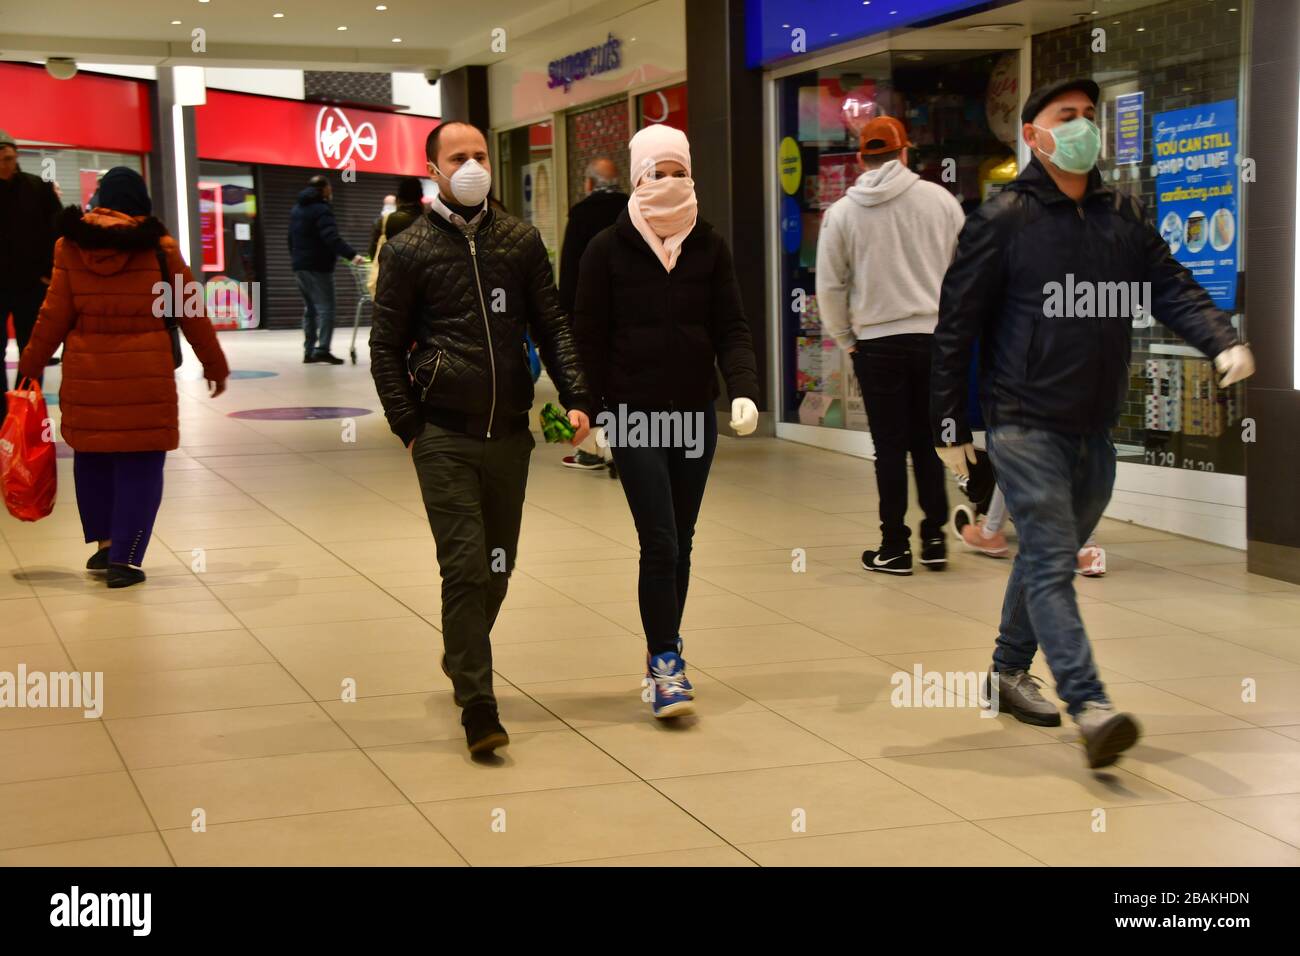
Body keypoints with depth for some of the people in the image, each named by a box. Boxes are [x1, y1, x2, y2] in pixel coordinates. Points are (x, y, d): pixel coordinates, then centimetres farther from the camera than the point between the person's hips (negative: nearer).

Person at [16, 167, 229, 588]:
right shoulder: (160, 248, -2)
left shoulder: (71, 245, 2)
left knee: (92, 457, 19)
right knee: (139, 465, 4)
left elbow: (54, 316, 3)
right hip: (146, 375, -2)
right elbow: (192, 316, 3)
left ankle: (105, 542, 23)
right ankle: (124, 558, 3)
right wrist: (215, 366, 15)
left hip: (85, 375, 2)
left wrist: (29, 365, 15)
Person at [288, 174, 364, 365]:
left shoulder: (297, 209, 17)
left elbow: (291, 240, 25)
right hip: (318, 267, -9)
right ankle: (322, 349, -19)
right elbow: (332, 238, -26)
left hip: (300, 266, 9)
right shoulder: (321, 209, -13)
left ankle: (309, 351, 13)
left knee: (309, 309, 14)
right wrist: (352, 255, -34)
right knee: (325, 308, -9)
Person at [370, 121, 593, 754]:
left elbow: (552, 326, 10)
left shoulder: (520, 241, 9)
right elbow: (385, 348, 3)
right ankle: (477, 706, -7)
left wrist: (575, 398, -4)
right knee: (465, 566, -10)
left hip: (509, 433, 3)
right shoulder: (408, 250, 1)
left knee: (497, 567, 12)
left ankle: (462, 660, 36)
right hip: (444, 436, -3)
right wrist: (409, 428, -4)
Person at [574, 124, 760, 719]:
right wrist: (589, 412, -7)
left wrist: (743, 390, -16)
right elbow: (588, 337, -3)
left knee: (680, 542, 12)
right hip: (634, 418, -3)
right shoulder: (609, 250, -4)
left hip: (696, 416, 4)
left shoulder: (709, 248, 4)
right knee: (659, 543, -10)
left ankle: (665, 654, 27)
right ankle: (665, 663, -3)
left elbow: (731, 329, 0)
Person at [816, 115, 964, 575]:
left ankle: (895, 547, 9)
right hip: (935, 336, 1)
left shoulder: (841, 212, -2)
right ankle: (934, 538, 12)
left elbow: (830, 287, 0)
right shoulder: (939, 198, -1)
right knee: (929, 442, 12)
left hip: (876, 343, -1)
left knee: (890, 447, 5)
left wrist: (846, 340, 12)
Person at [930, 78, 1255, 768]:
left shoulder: (1123, 217, 10)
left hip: (1095, 429, 6)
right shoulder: (1001, 220, -7)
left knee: (1050, 555, 17)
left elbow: (1172, 289, 4)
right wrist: (949, 425, -5)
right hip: (1025, 425, -6)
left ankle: (1010, 671, 33)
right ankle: (1090, 706, -19)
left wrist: (1223, 342, -16)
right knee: (1051, 563, -12)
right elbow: (957, 324, -5)